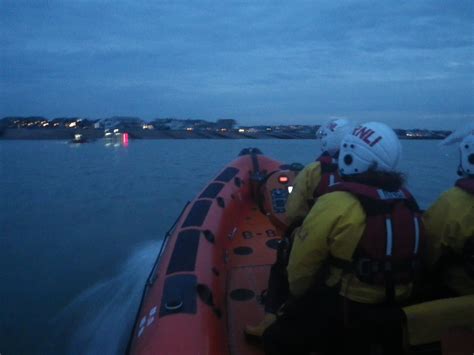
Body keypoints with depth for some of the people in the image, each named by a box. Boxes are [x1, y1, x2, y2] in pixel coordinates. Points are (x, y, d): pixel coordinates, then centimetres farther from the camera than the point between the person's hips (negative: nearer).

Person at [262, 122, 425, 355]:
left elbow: (301, 266, -15)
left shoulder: (335, 204, -23)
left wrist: (296, 296, 5)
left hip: (342, 312, -6)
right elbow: (405, 260, 9)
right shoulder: (407, 202, -4)